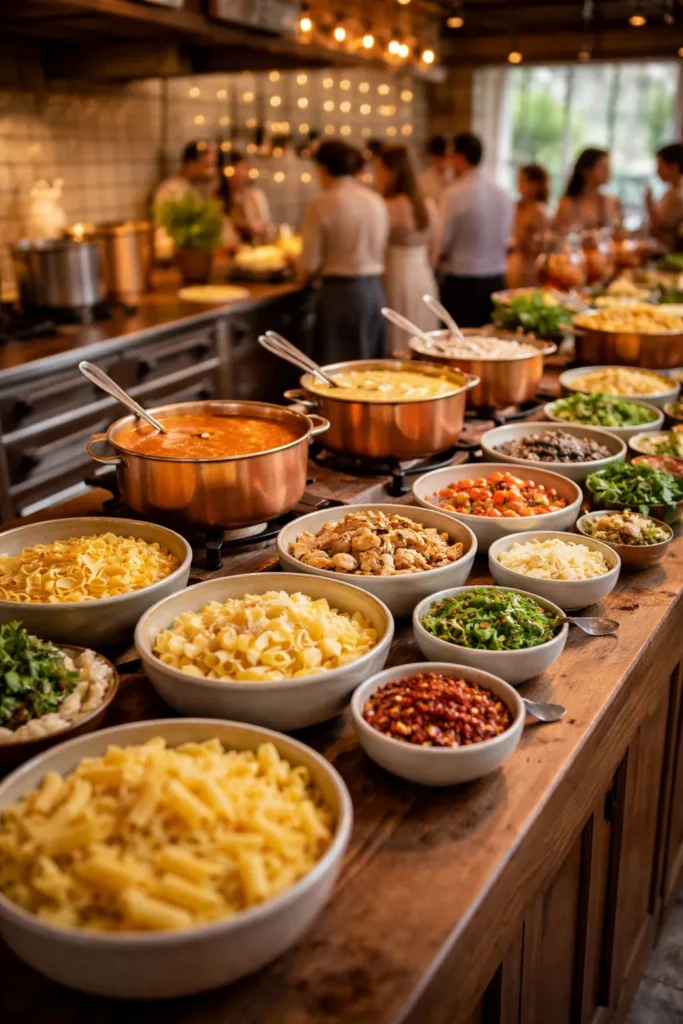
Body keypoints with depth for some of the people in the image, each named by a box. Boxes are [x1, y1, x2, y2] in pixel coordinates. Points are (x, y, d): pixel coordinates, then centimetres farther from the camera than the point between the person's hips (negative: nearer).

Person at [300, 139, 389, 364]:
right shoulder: (377, 201, 5)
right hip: (374, 290, 5)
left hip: (339, 293, -5)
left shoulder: (321, 204, -10)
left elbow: (310, 265, -9)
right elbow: (381, 252, 9)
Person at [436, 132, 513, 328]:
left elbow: (443, 244, -9)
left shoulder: (455, 194, -13)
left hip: (462, 282, -6)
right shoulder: (503, 195, 5)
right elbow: (505, 240, 12)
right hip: (495, 281, 6)